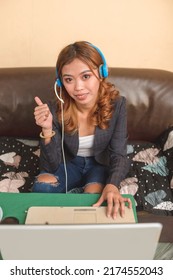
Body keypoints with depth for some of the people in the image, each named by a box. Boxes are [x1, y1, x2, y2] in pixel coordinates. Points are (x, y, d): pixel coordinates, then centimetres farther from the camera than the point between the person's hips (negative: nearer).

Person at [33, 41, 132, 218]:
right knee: (41, 187, -26)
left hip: (101, 164, 0)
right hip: (69, 162, 1)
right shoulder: (56, 110, -22)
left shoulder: (116, 104, -23)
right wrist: (47, 130, -38)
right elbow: (51, 166, -20)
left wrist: (112, 185, -40)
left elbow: (118, 154, -18)